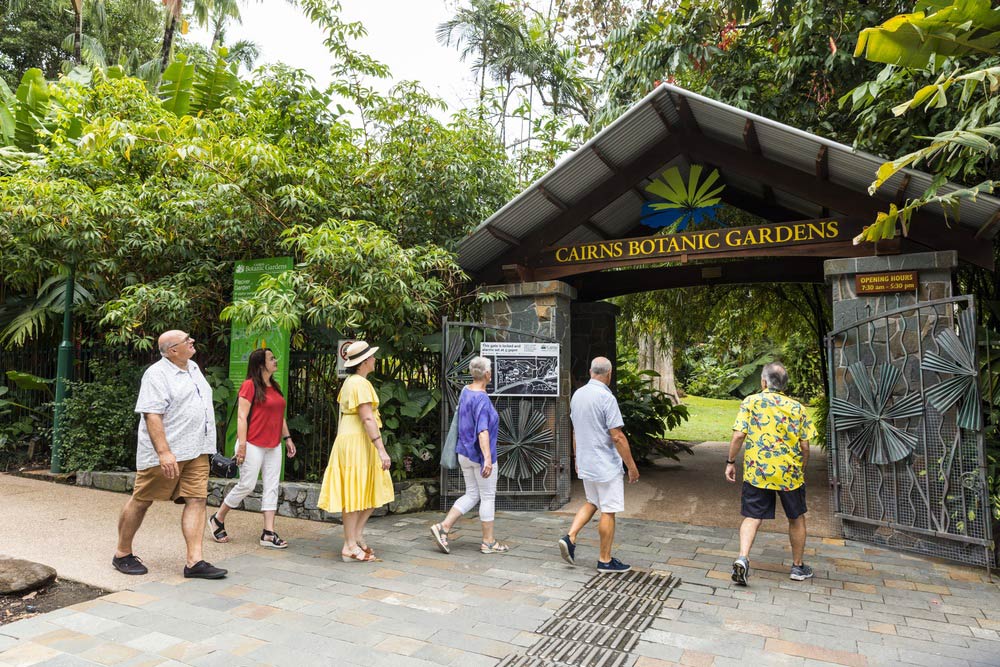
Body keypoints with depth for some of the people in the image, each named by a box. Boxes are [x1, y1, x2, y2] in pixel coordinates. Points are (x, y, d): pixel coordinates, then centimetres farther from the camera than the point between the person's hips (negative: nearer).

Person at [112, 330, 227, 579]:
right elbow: (151, 415, -20)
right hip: (166, 453, -7)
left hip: (196, 451, 7)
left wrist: (206, 445, 26)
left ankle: (195, 561, -2)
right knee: (141, 501, 6)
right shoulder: (157, 374, -11)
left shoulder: (193, 368, 15)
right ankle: (122, 554, 24)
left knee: (196, 500, -2)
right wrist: (164, 452, -27)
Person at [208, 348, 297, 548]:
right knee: (247, 485, -2)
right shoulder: (249, 385, -9)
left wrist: (287, 438, 16)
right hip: (253, 445, -7)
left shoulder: (275, 387, 14)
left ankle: (268, 534, 7)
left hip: (273, 446, 8)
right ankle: (217, 519, 22)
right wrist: (242, 445, -18)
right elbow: (241, 416, -13)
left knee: (272, 487, 4)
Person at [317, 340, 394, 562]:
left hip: (349, 440, 10)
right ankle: (350, 547, 6)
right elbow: (367, 419, -23)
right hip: (358, 442, -10)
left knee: (374, 491, 13)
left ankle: (357, 534, 18)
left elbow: (343, 415, 19)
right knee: (355, 493, -3)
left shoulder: (349, 382, 15)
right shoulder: (361, 383, -16)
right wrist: (381, 450, -25)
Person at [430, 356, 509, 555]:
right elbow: (482, 431, -30)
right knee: (488, 497, 5)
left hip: (465, 453, 8)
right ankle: (488, 542, 15)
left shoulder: (465, 391, 6)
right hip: (480, 455, -8)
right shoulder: (482, 399, -21)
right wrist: (487, 458, -34)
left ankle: (443, 527, 7)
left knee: (472, 495, 15)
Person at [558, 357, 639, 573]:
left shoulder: (577, 395, 4)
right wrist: (631, 466, -11)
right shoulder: (606, 398, -19)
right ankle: (605, 560, 15)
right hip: (606, 465, -7)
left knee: (592, 503, 22)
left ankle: (570, 537, 8)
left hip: (585, 463, 7)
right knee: (608, 511, 5)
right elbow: (617, 437, -20)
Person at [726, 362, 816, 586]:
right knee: (796, 518, 19)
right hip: (789, 472, 1)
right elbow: (805, 446, 1)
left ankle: (742, 558, -15)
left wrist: (730, 462, -1)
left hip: (756, 472, -1)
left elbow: (739, 435, -11)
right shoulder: (796, 407, 2)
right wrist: (801, 470, 16)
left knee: (752, 517, 5)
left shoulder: (750, 402, -3)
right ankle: (798, 566, 29)